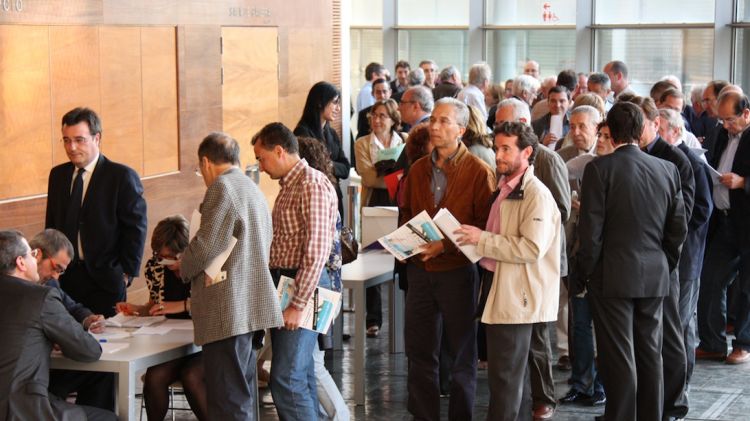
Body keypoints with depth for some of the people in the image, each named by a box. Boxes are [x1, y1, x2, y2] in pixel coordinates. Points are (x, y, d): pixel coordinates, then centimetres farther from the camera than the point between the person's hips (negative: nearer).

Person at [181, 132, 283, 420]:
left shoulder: (222, 188, -11)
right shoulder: (253, 190, 18)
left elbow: (206, 245, -17)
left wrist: (184, 267, 3)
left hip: (228, 311, -10)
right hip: (252, 307, 10)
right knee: (243, 394, 16)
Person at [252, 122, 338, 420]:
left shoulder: (313, 185, -14)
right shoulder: (288, 186, 17)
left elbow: (316, 251, -20)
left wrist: (298, 304, -22)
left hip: (304, 286, -10)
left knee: (286, 379, -13)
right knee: (300, 376, 12)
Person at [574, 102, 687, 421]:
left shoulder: (599, 168, -12)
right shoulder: (668, 169, 2)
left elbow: (590, 229, -12)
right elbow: (679, 227, 6)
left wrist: (584, 271, 0)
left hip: (613, 275, -4)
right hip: (655, 275, 4)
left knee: (619, 357, 1)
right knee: (650, 353, 14)